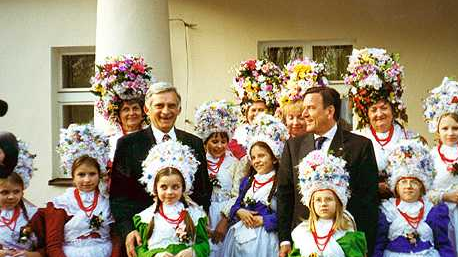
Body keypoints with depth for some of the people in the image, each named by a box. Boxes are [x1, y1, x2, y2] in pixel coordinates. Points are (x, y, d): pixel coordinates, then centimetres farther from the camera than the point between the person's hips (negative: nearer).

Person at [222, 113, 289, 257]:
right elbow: (236, 205, 15)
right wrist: (240, 212, -6)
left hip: (264, 236, -5)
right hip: (239, 234, 6)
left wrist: (262, 220, -15)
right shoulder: (246, 181, 15)